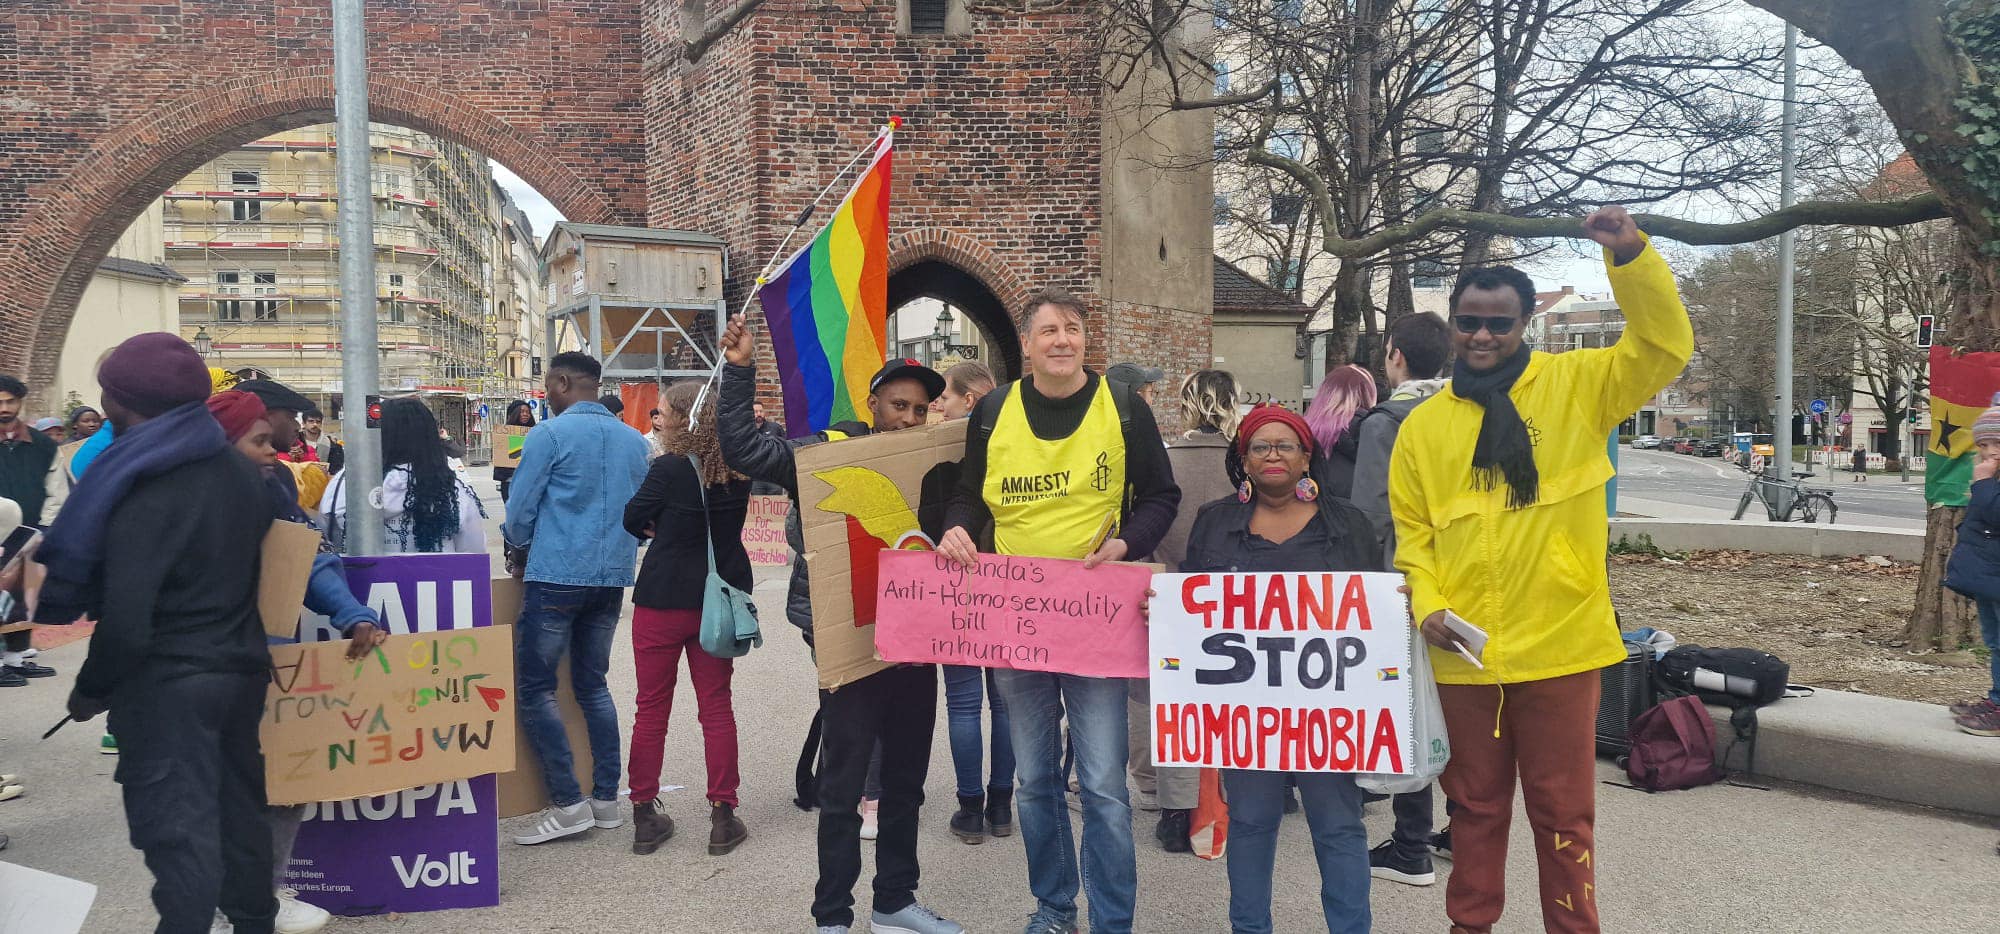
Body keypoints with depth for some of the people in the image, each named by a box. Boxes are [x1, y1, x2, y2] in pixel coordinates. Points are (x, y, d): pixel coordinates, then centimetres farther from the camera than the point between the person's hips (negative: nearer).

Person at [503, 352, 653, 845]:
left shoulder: (549, 435, -8)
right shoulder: (633, 440, 9)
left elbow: (520, 509, -4)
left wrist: (519, 551, 14)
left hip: (556, 577, -6)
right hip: (612, 577, 6)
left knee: (535, 688, 1)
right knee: (593, 685, 14)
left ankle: (567, 803, -3)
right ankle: (606, 799, 14)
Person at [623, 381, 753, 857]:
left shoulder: (669, 469, -16)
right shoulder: (737, 470, -1)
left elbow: (633, 519, -5)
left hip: (663, 599, -4)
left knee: (651, 709, 8)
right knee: (716, 707, 9)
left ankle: (645, 815, 15)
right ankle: (723, 815, 10)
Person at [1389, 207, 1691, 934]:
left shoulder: (1576, 386, 0)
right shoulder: (1424, 425, 5)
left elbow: (1665, 345, -11)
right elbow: (1410, 532, 7)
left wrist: (1630, 255, -22)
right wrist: (1426, 603, -9)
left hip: (1559, 645, -2)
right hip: (1463, 652, 2)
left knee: (1562, 809, 9)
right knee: (1476, 803, 17)